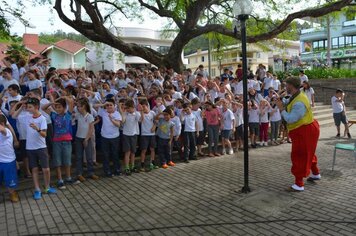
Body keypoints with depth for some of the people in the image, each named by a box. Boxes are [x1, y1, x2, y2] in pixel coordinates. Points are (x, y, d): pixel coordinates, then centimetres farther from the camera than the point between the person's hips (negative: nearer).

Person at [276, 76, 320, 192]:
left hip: (305, 131, -10)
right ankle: (315, 174, 47)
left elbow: (290, 119, -32)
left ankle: (299, 184, 5)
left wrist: (281, 108, -24)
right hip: (304, 129, 10)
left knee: (299, 156, -4)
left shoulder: (299, 103, -30)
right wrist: (281, 100, -4)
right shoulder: (296, 97, 1)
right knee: (308, 153, 27)